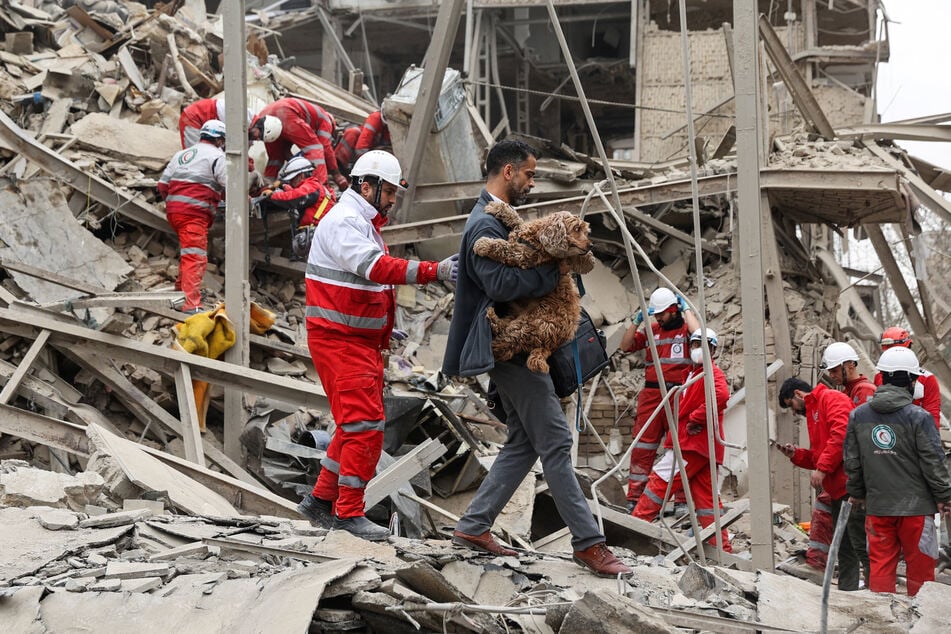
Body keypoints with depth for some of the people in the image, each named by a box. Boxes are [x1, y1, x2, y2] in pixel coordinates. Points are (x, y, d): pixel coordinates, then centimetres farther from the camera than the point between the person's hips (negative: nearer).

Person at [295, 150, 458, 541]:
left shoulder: (364, 224, 19)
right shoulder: (343, 222, -16)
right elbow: (378, 268, -32)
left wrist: (382, 332, 21)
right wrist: (435, 271, -39)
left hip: (362, 342, 11)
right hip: (339, 342, -11)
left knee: (359, 424, 15)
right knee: (365, 424, -12)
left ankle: (321, 501, 24)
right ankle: (349, 513, -7)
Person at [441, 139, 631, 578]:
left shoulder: (499, 220, 17)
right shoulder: (485, 224, -16)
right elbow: (501, 283, -29)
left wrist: (556, 264, 4)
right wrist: (554, 271, -21)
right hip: (509, 347, -11)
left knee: (524, 443, 14)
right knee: (555, 442, -9)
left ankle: (473, 526, 16)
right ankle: (588, 543, -8)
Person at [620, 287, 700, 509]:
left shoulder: (685, 328, 5)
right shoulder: (651, 330, 15)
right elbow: (626, 346, 12)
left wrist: (686, 310, -6)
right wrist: (637, 322, 1)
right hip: (651, 395, 3)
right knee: (642, 447, 1)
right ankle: (634, 499, 3)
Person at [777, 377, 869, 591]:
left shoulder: (832, 398, -3)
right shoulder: (813, 411, 27)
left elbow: (841, 435, -19)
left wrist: (822, 469, -17)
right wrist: (796, 454, 12)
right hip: (837, 489, 11)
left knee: (860, 545, -12)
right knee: (844, 549, 12)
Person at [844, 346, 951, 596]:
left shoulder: (858, 416, 1)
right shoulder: (918, 417, -13)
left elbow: (851, 460, 9)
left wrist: (856, 492, 23)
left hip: (877, 505, 4)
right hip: (915, 505, -4)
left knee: (880, 564, 9)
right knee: (920, 566, 7)